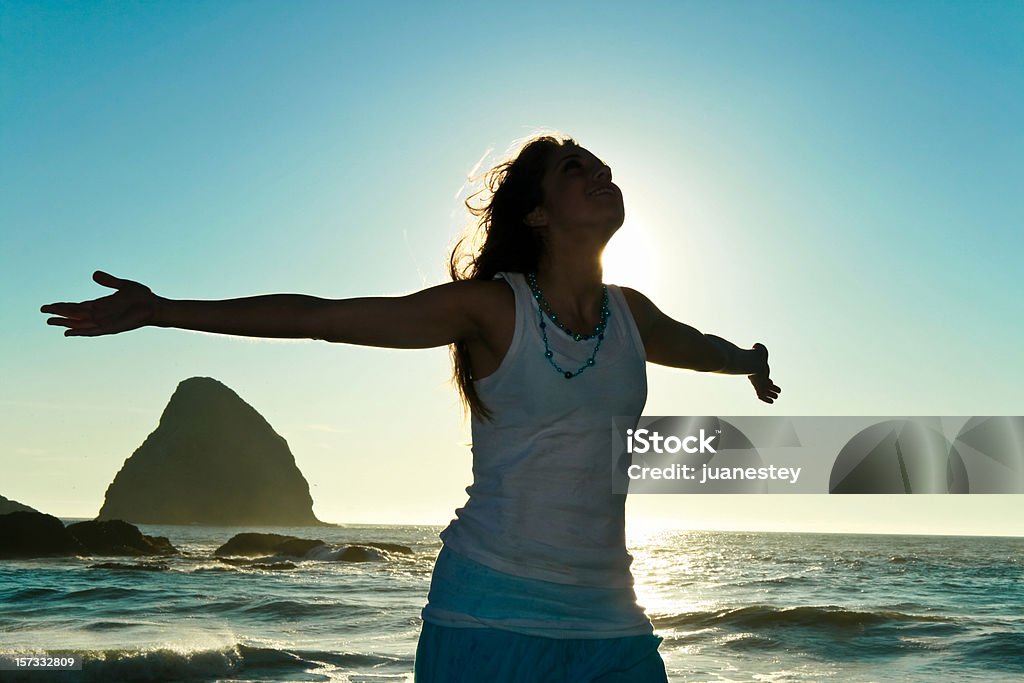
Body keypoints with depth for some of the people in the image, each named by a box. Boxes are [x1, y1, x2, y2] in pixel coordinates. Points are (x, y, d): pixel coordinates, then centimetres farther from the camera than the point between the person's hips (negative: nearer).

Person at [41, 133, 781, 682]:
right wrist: (162, 310, -9)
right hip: (491, 611, -4)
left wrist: (748, 362, 51)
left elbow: (698, 344, 31)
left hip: (607, 617, 5)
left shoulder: (631, 315, 7)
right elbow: (321, 315, -8)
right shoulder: (490, 306, -7)